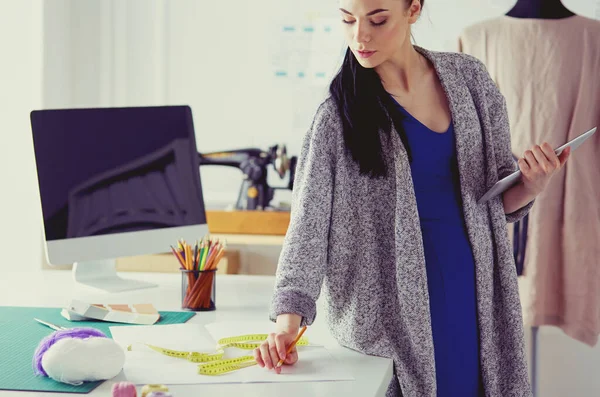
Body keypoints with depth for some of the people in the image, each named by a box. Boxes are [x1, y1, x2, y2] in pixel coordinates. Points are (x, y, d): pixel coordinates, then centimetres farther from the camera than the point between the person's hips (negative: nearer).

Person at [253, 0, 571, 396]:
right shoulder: (339, 113, -6)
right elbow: (309, 221, -12)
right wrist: (287, 324, -24)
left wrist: (532, 186, -12)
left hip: (474, 293, 3)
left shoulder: (469, 78, 2)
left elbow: (499, 196, 10)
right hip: (394, 299, -3)